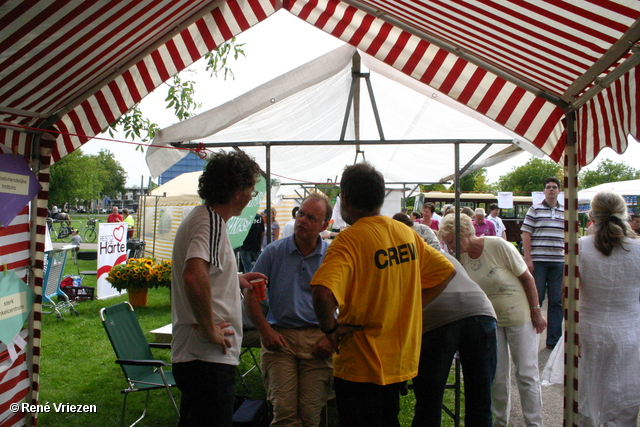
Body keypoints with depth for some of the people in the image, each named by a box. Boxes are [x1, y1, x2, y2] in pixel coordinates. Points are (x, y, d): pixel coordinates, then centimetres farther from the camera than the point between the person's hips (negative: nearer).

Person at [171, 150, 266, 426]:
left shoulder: (200, 217, 14)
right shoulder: (212, 222, -17)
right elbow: (194, 276, -35)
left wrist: (236, 280, 27)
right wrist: (209, 329, -24)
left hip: (190, 355, 10)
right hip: (209, 358, -10)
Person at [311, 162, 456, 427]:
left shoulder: (350, 239, -20)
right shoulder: (406, 233, 2)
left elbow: (322, 293, -35)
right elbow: (446, 271, 12)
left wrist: (330, 328, -17)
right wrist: (408, 310, 8)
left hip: (362, 367, -7)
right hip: (402, 361, 7)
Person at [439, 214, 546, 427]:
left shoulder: (498, 245, -19)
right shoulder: (461, 257, -4)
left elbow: (527, 278, -12)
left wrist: (536, 312, -11)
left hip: (519, 316, -4)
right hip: (490, 320, 4)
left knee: (527, 373, 2)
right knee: (497, 375, 7)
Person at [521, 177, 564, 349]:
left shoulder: (565, 212, 12)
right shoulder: (535, 209, 1)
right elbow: (526, 234, -3)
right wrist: (528, 258, -9)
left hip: (559, 262, 4)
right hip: (538, 261, -3)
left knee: (556, 301, 6)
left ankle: (553, 340, 14)